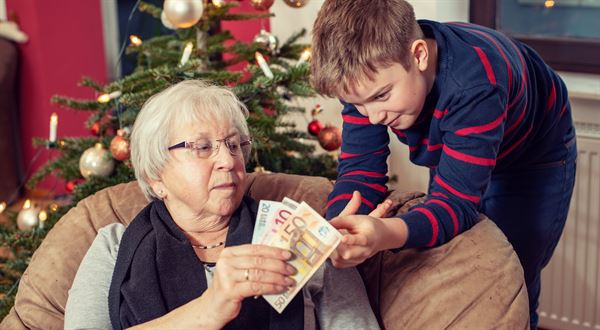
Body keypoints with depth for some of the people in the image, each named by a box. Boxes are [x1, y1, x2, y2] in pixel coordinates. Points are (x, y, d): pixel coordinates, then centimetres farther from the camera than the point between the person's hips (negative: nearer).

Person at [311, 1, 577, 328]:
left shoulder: (474, 84, -43)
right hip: (451, 152, 5)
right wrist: (337, 228, -48)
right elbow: (360, 168, -26)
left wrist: (386, 235, -66)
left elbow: (456, 202, -45)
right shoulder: (368, 74, -27)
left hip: (533, 159, -4)